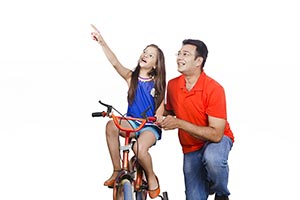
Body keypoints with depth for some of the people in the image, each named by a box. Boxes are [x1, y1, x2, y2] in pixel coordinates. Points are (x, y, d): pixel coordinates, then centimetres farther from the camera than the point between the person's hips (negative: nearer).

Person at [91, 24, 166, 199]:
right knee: (111, 125, -30)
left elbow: (160, 106, -3)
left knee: (139, 148, -34)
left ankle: (152, 178, -2)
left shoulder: (158, 83, -1)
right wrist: (102, 42, -30)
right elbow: (115, 63, -15)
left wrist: (158, 119, -27)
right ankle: (117, 171, -18)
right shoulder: (131, 77, 0)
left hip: (151, 126, -3)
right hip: (132, 122, 3)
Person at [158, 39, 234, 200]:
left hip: (217, 140, -5)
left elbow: (216, 134, -30)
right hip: (191, 148, 5)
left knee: (213, 158, -40)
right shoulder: (172, 85, -8)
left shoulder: (214, 89, -25)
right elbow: (170, 111, 15)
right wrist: (167, 116, -9)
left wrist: (179, 123, -32)